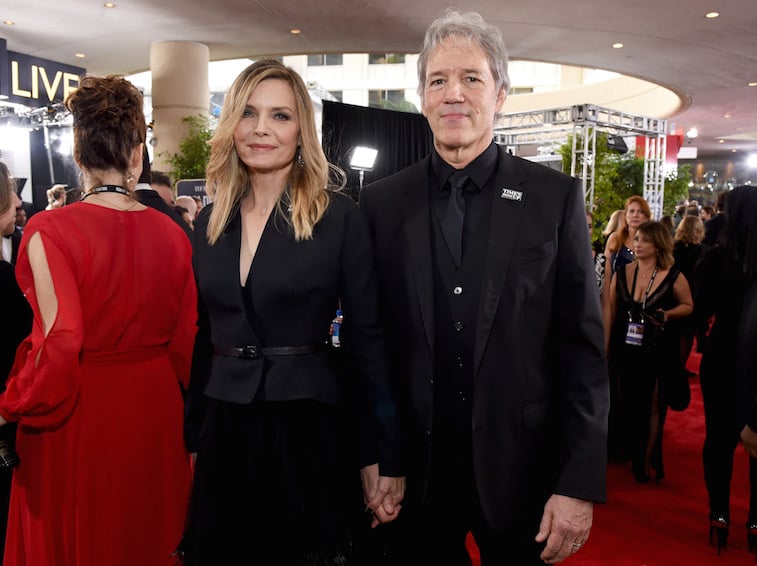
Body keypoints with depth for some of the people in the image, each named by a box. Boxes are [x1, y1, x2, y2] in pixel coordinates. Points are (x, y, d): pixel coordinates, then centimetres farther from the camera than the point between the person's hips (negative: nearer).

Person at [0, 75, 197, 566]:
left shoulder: (49, 231, -17)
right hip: (154, 411, 4)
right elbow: (186, 339, 0)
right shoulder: (172, 233, -6)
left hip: (77, 419, -3)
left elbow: (58, 346, -21)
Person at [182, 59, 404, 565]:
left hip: (309, 429, -4)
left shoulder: (339, 217, -9)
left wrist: (385, 458, -8)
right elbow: (201, 340, 10)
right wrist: (192, 435, 12)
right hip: (224, 431, 4)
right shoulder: (211, 222, 5)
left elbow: (367, 339, -8)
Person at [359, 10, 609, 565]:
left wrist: (580, 484, -9)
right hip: (416, 470, 1)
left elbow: (582, 349, -5)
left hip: (520, 469, 0)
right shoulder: (382, 202, -1)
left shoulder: (556, 197, -4)